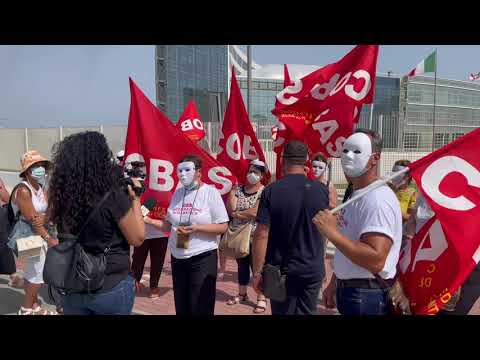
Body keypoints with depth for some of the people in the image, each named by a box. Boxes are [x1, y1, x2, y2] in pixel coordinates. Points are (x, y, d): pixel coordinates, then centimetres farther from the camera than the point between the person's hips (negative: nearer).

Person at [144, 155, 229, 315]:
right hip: (177, 257, 5)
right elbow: (168, 225, 11)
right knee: (181, 306, 15)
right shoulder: (177, 193, 8)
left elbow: (222, 227, -10)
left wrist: (197, 228, -21)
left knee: (200, 307, 1)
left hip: (203, 257, -5)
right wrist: (148, 220, -2)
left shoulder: (210, 192, -8)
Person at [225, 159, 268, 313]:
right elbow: (231, 209, -4)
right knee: (241, 265, 17)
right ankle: (242, 293, 32)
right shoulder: (238, 189, 6)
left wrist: (237, 214, -10)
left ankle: (261, 298, 13)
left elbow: (255, 212, -22)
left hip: (254, 236, -5)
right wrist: (231, 194, -15)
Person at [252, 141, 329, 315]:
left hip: (281, 271, -2)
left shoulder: (271, 191, -13)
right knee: (307, 312, 18)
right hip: (313, 270, 2)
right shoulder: (322, 190, -6)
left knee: (283, 312, 15)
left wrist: (257, 272, -7)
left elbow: (261, 235, -16)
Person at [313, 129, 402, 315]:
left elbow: (375, 260, -32)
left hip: (366, 296, -9)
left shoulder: (377, 199, -22)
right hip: (349, 290, 9)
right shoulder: (356, 195, 10)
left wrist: (332, 233, -31)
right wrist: (334, 283, 19)